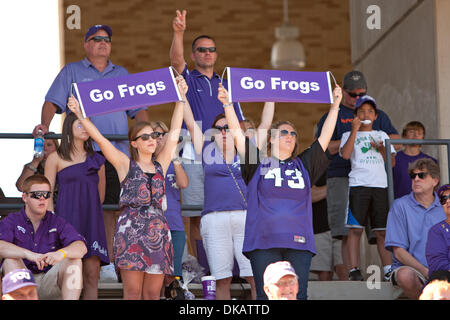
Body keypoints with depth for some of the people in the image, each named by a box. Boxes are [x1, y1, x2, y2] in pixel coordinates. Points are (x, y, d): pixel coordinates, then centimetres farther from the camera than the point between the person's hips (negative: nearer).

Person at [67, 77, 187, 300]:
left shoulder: (160, 165, 17)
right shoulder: (126, 164, 8)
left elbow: (174, 133, 17)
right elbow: (98, 138, 3)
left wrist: (181, 99, 16)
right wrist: (79, 114, -3)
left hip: (158, 230, 4)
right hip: (131, 228, -4)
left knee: (152, 294, 1)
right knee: (133, 292, -8)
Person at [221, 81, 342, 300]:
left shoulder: (303, 165, 20)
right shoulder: (259, 164, 14)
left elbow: (324, 138, 19)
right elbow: (237, 134, 9)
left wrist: (334, 107, 15)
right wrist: (227, 105, 3)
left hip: (298, 242, 2)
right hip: (263, 241, -2)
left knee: (297, 296, -2)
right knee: (266, 297, -5)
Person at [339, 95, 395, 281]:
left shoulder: (382, 135, 22)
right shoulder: (349, 135, 14)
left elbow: (392, 162, 15)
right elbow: (345, 154, -7)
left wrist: (382, 149, -4)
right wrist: (355, 130, -7)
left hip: (380, 185, 2)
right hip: (358, 184, -2)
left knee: (382, 231, -1)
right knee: (356, 229, -10)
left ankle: (389, 269, -3)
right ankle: (354, 270, -11)